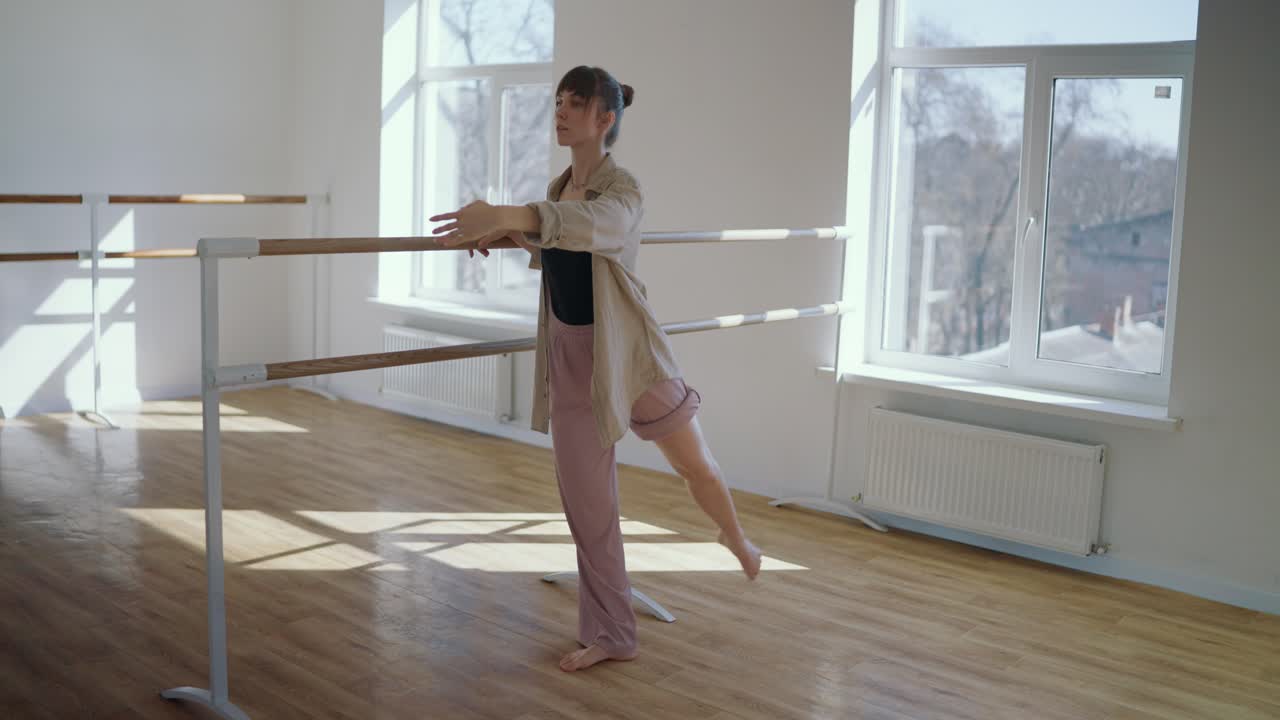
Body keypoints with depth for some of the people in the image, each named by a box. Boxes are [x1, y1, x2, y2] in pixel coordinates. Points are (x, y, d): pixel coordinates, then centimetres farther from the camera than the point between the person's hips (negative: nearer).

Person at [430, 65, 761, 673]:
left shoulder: (621, 188, -16)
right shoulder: (559, 186, 5)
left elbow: (596, 224, -41)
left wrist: (509, 214, -54)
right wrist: (512, 235, 2)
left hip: (625, 350, -6)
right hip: (569, 355, 6)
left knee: (696, 465, 14)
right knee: (585, 501, 8)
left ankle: (737, 541, 48)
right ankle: (609, 635, 22)